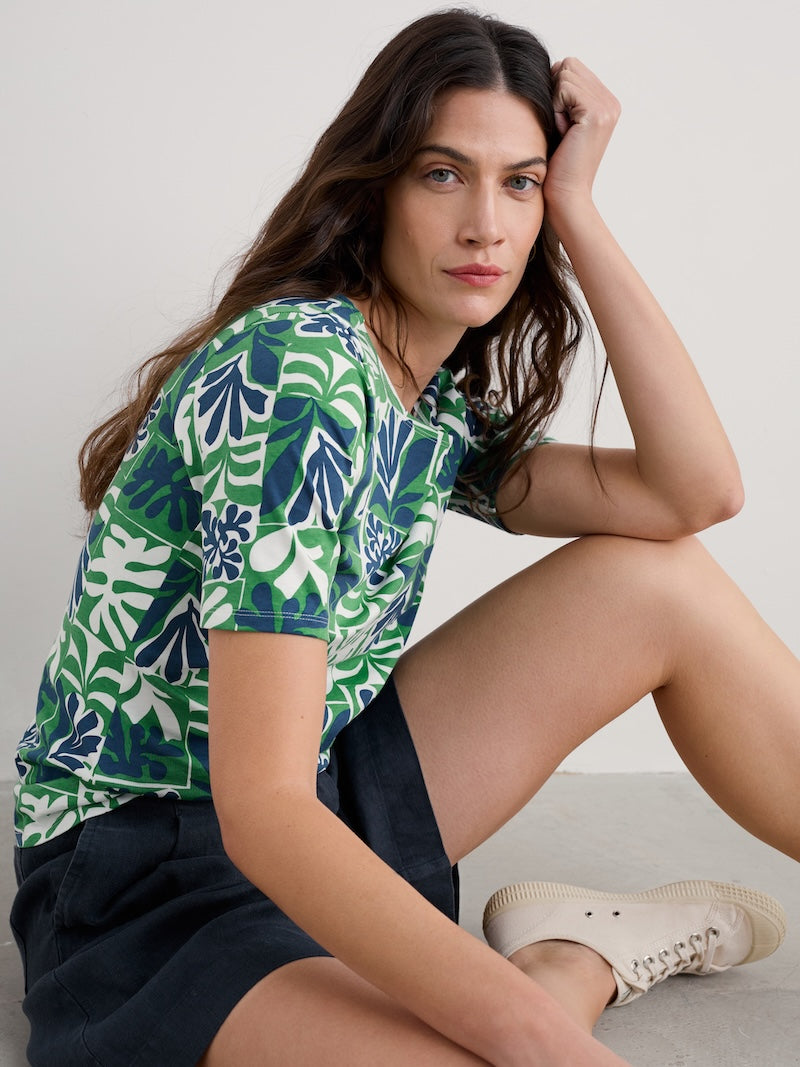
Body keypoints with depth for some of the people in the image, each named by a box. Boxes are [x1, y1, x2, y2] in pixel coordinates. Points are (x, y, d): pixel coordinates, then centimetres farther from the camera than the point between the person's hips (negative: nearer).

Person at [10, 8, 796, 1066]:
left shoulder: (438, 412, 4)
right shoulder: (293, 370, -23)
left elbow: (695, 491, -7)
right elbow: (261, 811, -29)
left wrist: (577, 211, -7)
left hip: (319, 819, 8)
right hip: (151, 887, -8)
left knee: (661, 581, -2)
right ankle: (583, 956, -4)